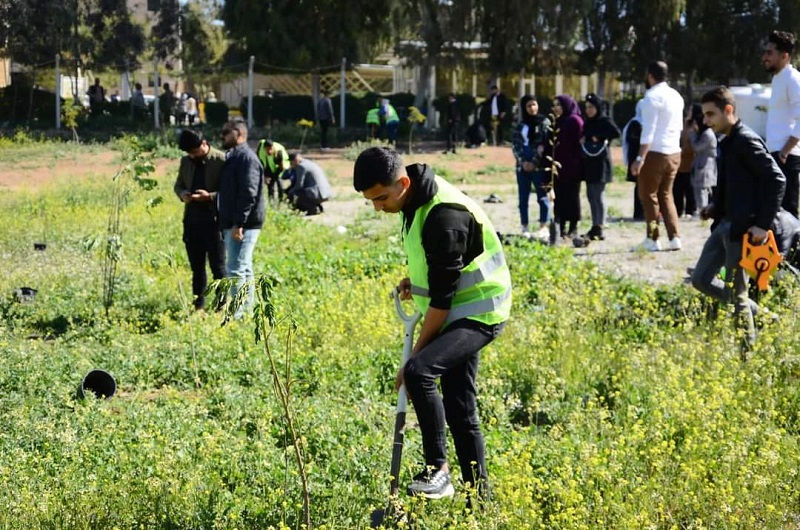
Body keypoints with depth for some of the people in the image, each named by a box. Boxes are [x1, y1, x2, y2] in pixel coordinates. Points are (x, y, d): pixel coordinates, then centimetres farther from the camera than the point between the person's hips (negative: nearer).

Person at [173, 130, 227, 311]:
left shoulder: (221, 160, -10)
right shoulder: (186, 161, 9)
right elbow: (178, 185, 19)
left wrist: (209, 196, -23)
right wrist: (183, 194, -4)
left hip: (213, 221, -6)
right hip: (192, 220, 6)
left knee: (217, 267, 0)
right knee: (197, 267, 14)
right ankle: (199, 305, 23)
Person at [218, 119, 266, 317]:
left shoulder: (246, 158, -13)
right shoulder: (233, 157, 19)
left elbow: (248, 194, -21)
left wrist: (239, 224, -25)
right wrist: (227, 223, 19)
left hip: (243, 224, -11)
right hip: (233, 223, 11)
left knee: (236, 269, -12)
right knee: (243, 269, 14)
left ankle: (235, 313, -12)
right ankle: (246, 310, 20)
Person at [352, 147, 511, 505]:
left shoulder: (444, 216, -26)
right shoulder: (417, 199, 3)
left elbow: (442, 297, -24)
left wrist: (415, 356, -18)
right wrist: (416, 279, 4)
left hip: (478, 314, -10)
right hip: (459, 313, 10)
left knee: (419, 371, -29)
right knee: (459, 408, 12)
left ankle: (437, 469, -18)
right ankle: (478, 498, 21)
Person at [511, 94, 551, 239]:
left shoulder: (544, 122, 1)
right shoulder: (520, 125, 13)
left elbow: (546, 144, -6)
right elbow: (515, 144, 7)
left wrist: (534, 162, -12)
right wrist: (523, 161, -8)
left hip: (539, 166, -4)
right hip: (523, 165, 4)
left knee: (542, 197, -4)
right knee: (523, 198, 5)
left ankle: (544, 227, -3)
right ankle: (525, 227, 10)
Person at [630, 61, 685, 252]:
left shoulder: (653, 96, -13)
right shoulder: (676, 96, 12)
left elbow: (648, 131, -19)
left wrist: (640, 158, -20)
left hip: (656, 152, -7)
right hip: (674, 152, 8)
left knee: (648, 195, 3)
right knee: (666, 195, 15)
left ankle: (652, 239, 3)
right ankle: (674, 238, 8)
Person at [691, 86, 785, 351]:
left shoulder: (747, 140, -16)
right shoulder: (727, 142, 13)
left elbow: (776, 179, -20)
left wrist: (764, 224, -22)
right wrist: (716, 206, 8)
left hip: (742, 228, -10)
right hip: (724, 223, 10)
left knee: (735, 293, -2)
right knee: (701, 279, 14)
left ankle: (747, 351, 12)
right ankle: (753, 311, 26)